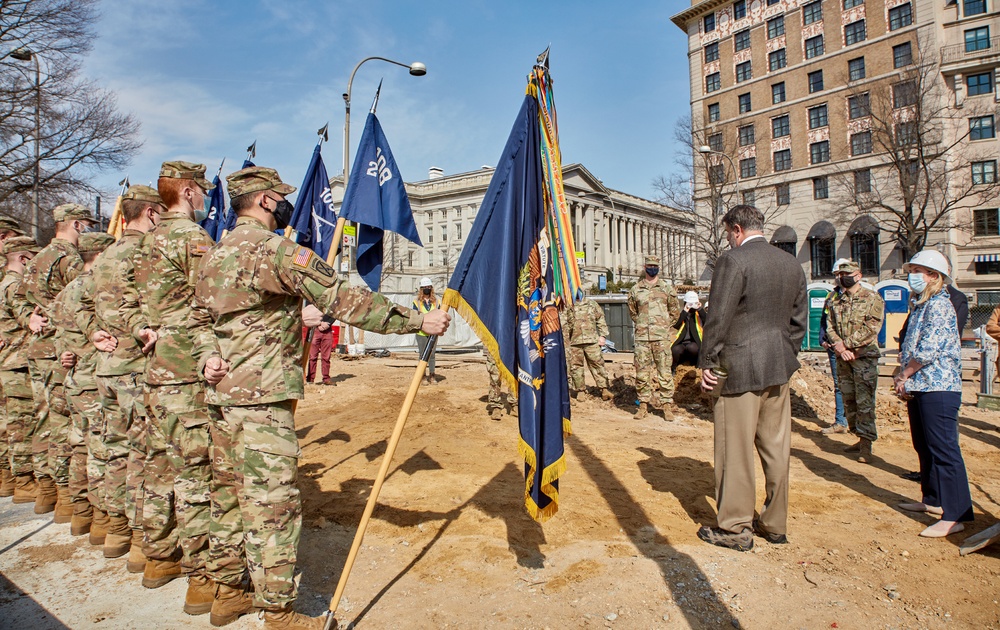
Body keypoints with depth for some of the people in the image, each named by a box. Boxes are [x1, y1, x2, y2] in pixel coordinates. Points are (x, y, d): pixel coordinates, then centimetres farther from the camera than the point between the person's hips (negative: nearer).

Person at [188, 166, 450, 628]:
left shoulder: (217, 253, 16)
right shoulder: (274, 248, -13)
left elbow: (200, 319, 18)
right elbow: (341, 299, -19)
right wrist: (416, 321, -16)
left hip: (222, 394, 10)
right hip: (262, 398, -9)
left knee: (229, 492, 17)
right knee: (273, 503, -3)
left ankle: (227, 591, 31)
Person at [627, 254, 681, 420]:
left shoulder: (667, 288, 7)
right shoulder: (635, 290, 9)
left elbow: (675, 311, 14)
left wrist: (665, 326, 8)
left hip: (661, 337, -1)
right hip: (642, 337, 1)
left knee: (664, 371, -1)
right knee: (641, 372, 2)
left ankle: (666, 405, 6)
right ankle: (643, 404, 11)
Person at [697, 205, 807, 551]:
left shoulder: (733, 260, -11)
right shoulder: (792, 263, 10)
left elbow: (718, 317, -14)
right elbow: (799, 318, 14)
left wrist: (707, 363, -6)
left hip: (739, 368, -7)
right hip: (779, 368, 7)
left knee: (736, 450, 2)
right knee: (776, 448, 15)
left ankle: (735, 529, 13)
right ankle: (775, 523, 27)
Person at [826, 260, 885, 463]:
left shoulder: (873, 298, 0)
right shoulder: (836, 302, 14)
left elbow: (872, 328, -11)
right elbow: (830, 328, 7)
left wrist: (846, 343, -15)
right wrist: (840, 348, -10)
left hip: (865, 356, -5)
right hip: (843, 358, 5)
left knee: (864, 401, -7)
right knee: (849, 400, 9)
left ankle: (868, 443, -2)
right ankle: (860, 438, 20)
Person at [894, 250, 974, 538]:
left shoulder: (939, 304, -11)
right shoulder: (920, 306, 18)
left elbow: (928, 350, -19)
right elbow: (909, 347, 18)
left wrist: (904, 375, -8)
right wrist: (903, 379, 5)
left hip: (938, 388, -10)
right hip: (918, 388, 10)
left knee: (944, 450, -8)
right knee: (925, 447, 17)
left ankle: (955, 515, -4)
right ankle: (933, 500, 29)